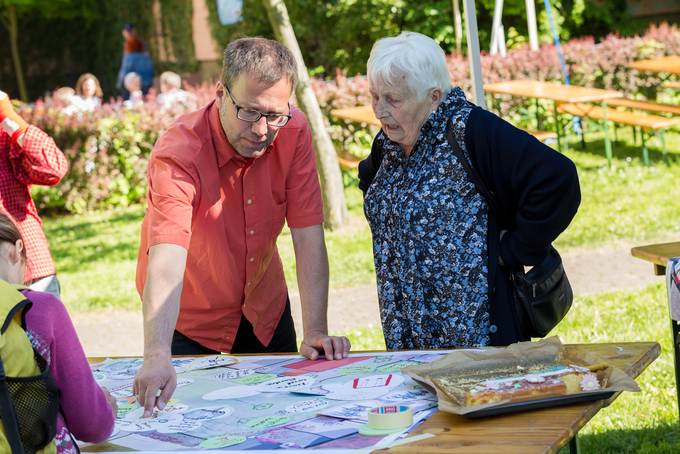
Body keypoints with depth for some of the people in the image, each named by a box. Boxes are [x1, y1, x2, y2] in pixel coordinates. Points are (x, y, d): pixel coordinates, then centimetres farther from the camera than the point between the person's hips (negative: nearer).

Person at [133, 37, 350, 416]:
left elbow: (308, 236, -18)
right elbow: (166, 261, -44)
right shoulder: (178, 154, -32)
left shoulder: (294, 132, -19)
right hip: (189, 318, -4)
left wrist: (315, 332, -25)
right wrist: (157, 356, -57)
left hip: (265, 307, 4)